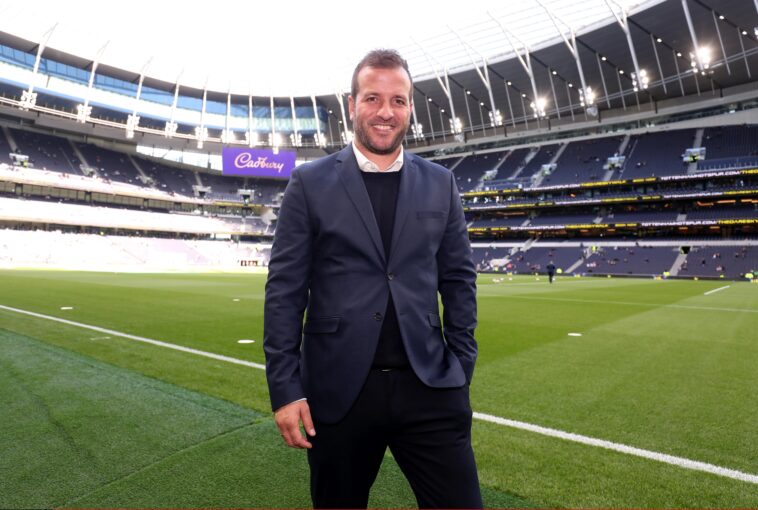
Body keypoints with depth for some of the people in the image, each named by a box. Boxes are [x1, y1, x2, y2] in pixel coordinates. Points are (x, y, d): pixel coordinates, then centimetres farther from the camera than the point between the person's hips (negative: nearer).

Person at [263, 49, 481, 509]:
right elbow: (285, 289, -3)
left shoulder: (440, 184, 6)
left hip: (428, 387, 2)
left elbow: (459, 279, 8)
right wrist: (285, 388, -5)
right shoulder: (311, 182, -1)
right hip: (338, 390, -1)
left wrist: (460, 370, 5)